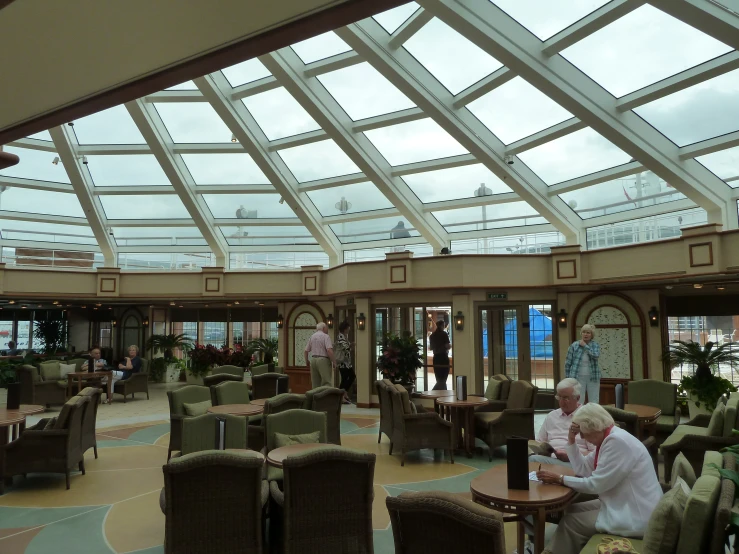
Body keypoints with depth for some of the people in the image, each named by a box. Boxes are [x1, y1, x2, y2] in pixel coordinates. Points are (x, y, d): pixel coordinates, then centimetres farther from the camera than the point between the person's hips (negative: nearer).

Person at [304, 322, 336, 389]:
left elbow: (306, 351, 14)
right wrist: (334, 362, -10)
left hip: (313, 359, 6)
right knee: (327, 383, -8)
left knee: (315, 383, 11)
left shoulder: (312, 337, 12)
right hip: (323, 360, -6)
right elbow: (329, 350, -18)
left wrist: (307, 361, 29)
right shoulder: (326, 336, -6)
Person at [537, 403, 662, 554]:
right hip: (624, 505, 10)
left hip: (637, 516, -10)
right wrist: (571, 439, 1)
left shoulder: (617, 441, -24)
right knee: (572, 510, 9)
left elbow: (596, 484, -22)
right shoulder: (608, 439, 7)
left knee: (570, 522, -6)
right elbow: (582, 469, 11)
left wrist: (559, 479, -14)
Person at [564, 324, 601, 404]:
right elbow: (568, 363, 1)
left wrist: (585, 346, -14)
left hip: (593, 377, 2)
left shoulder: (596, 345, 3)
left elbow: (596, 356, -19)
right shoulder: (574, 345, -2)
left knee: (594, 402, 6)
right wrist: (567, 378, -1)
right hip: (578, 378, -2)